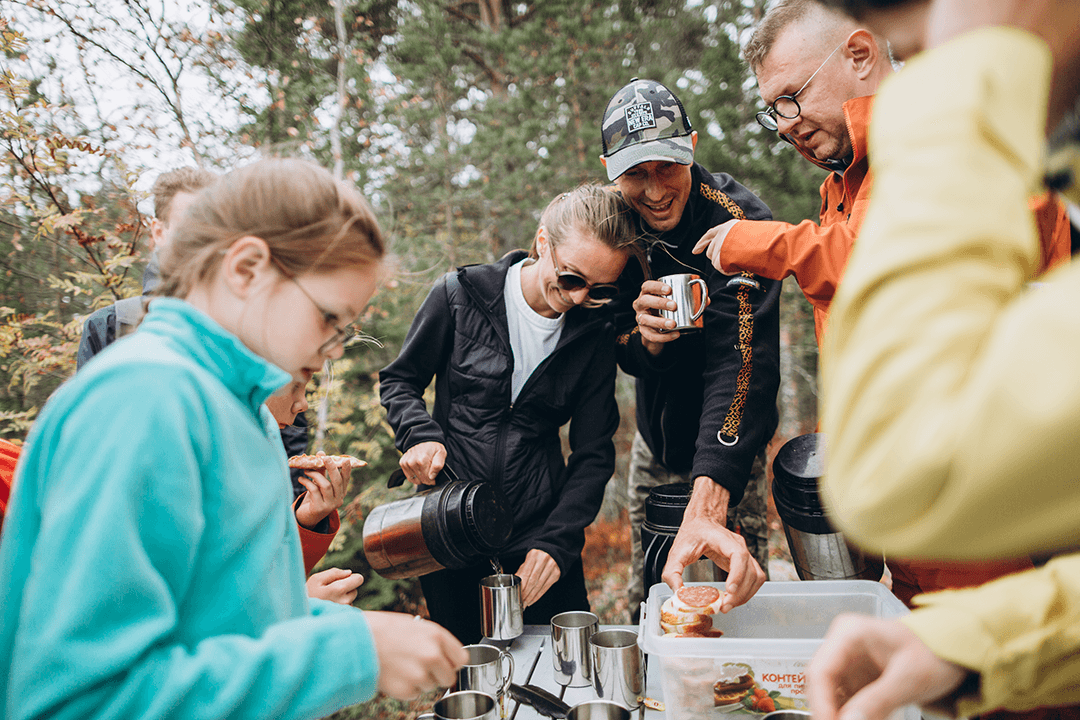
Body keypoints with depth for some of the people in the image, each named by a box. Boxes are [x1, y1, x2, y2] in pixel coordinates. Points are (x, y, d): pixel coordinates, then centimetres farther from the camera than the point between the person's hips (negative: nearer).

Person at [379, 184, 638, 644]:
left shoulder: (595, 333, -2)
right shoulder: (460, 295, -8)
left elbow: (593, 454, 0)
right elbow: (399, 381, 5)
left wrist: (557, 542, -12)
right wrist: (421, 435, -15)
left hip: (540, 521, 2)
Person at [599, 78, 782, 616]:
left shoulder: (738, 219, -28)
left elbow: (739, 364, -39)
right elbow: (623, 345, -7)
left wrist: (706, 507, -52)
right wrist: (643, 340, -34)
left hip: (727, 448, -4)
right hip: (656, 433, 5)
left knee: (740, 587, -2)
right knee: (646, 594, 14)